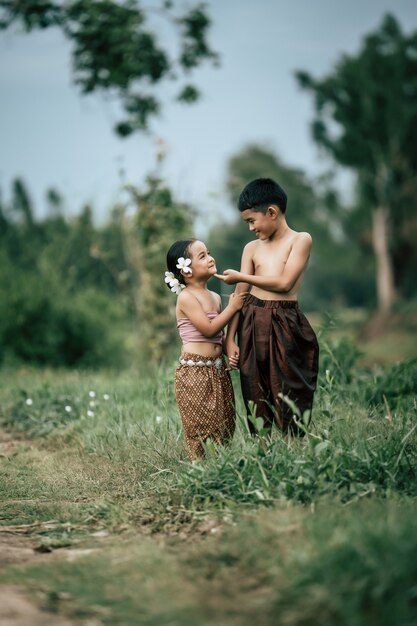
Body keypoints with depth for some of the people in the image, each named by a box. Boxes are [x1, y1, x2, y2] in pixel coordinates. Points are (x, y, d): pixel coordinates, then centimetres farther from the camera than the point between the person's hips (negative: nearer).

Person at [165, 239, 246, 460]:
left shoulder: (215, 297, 13)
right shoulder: (186, 297, -11)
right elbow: (209, 329, -19)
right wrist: (232, 308, -10)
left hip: (217, 369, 8)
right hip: (195, 372, -8)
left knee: (224, 429, 8)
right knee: (203, 433, -5)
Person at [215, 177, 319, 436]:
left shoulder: (300, 240, -1)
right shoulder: (252, 248, 12)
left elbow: (285, 282, -12)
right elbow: (240, 296, 8)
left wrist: (241, 277, -4)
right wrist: (230, 338, 0)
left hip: (285, 326, -4)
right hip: (252, 326, 4)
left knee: (288, 401, -3)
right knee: (257, 403, 6)